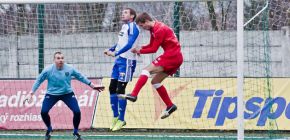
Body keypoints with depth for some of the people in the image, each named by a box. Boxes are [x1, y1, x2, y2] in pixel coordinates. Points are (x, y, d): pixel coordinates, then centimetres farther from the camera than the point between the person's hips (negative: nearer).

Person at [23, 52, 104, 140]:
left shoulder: (69, 69, -14)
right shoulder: (48, 70, -18)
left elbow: (81, 77, 2)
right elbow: (38, 81, -7)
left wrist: (92, 85, 6)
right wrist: (31, 93, -9)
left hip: (67, 93, 1)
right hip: (52, 94, -1)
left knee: (77, 112, -13)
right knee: (44, 112, -15)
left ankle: (76, 132, 14)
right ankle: (49, 129, 17)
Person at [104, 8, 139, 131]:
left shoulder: (132, 27, -11)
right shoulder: (124, 26, 16)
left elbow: (129, 44, -23)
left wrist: (115, 53, -31)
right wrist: (110, 50, 13)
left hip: (127, 61, -9)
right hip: (119, 60, 9)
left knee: (120, 90, -9)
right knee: (112, 88, 8)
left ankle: (121, 120, -3)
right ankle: (115, 117, 18)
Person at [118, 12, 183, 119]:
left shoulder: (159, 29, -15)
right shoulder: (153, 29, 15)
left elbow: (154, 49, -13)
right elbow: (151, 46, 17)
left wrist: (140, 51, -4)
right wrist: (140, 49, 0)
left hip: (171, 56, -10)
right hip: (176, 57, 10)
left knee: (146, 70, -18)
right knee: (155, 81, 12)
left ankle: (133, 95, -29)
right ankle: (170, 106, 13)